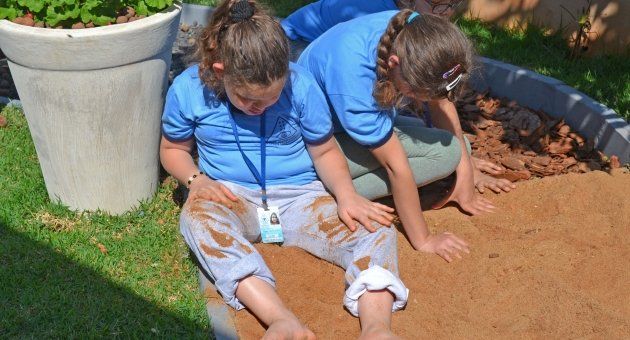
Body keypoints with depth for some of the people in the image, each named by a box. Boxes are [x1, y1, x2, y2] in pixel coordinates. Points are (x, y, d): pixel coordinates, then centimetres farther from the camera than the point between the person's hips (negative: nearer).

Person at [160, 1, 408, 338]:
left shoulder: (300, 84, -9)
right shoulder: (187, 89, -7)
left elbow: (325, 151, 1)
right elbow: (173, 148, 9)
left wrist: (347, 195, -18)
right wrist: (197, 180, -13)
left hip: (298, 196, 1)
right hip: (233, 199, 0)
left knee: (376, 229, -24)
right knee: (197, 215, -37)